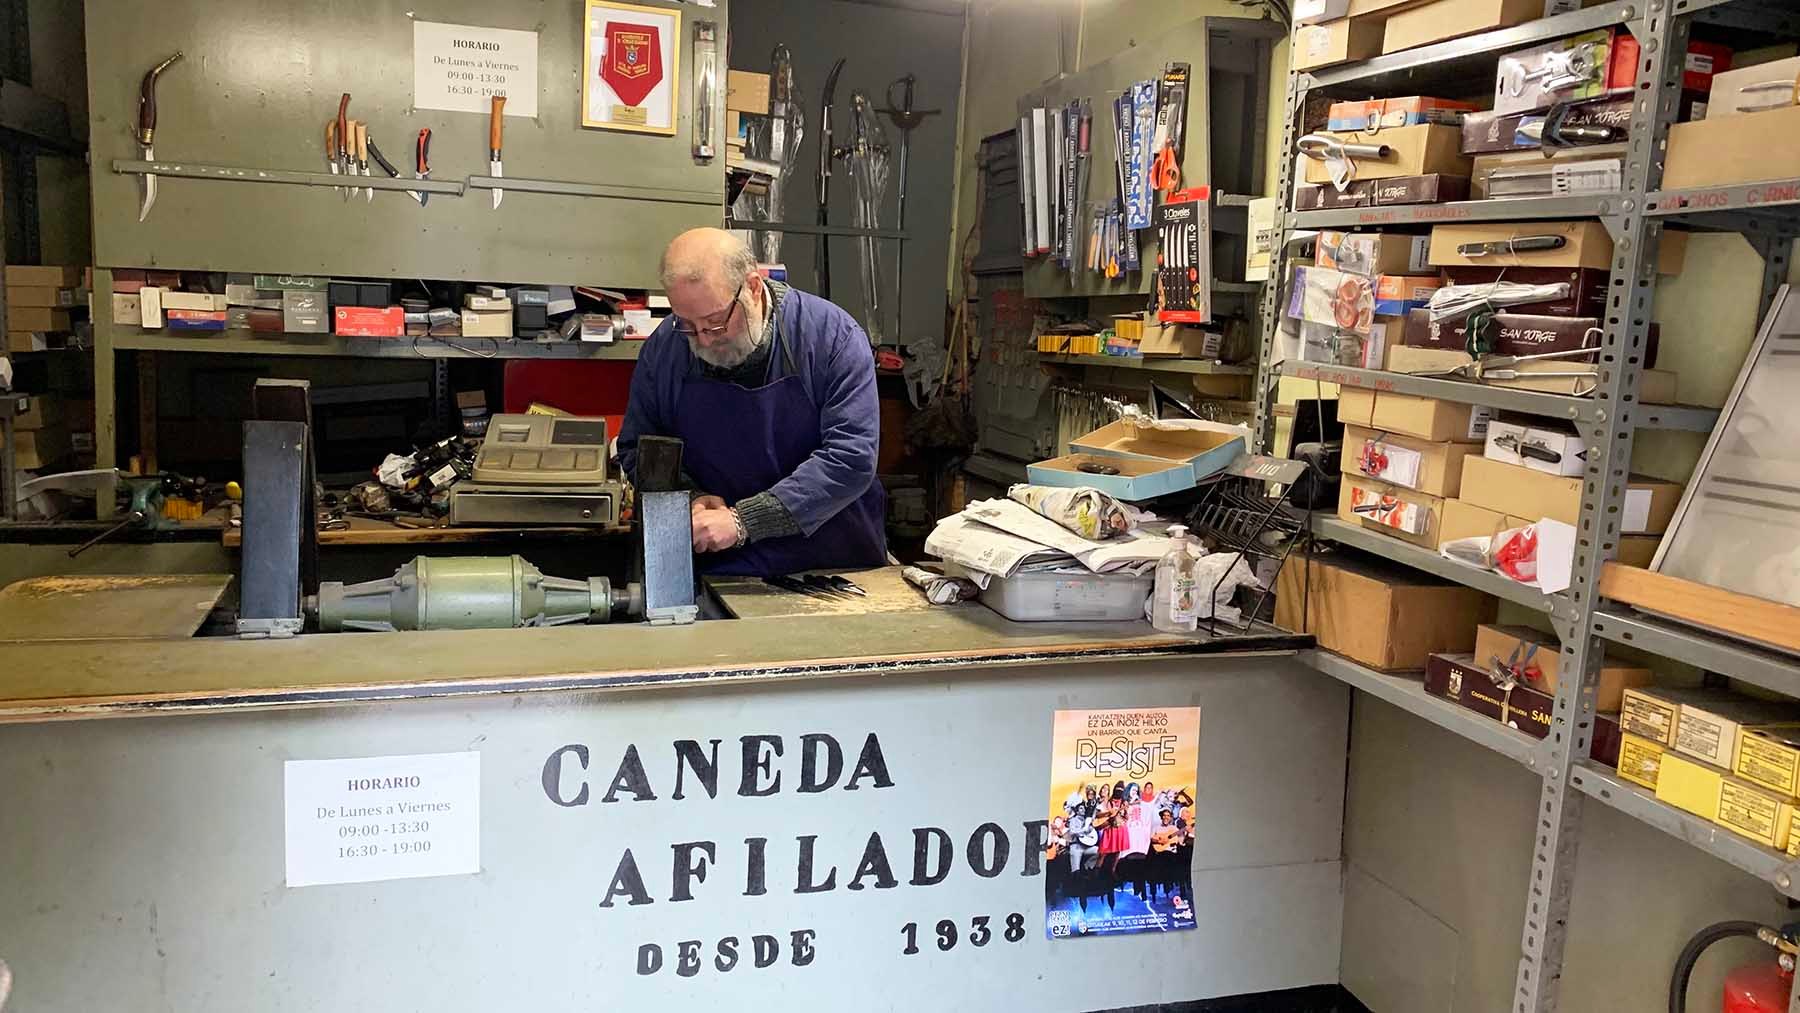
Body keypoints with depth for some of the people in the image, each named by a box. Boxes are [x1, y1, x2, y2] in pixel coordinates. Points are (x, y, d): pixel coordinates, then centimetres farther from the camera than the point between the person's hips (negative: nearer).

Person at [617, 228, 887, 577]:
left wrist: (744, 521, -23)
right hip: (719, 573, 0)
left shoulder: (832, 336, -11)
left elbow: (852, 458, -18)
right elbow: (636, 450, 12)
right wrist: (688, 498, -8)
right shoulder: (663, 348, 0)